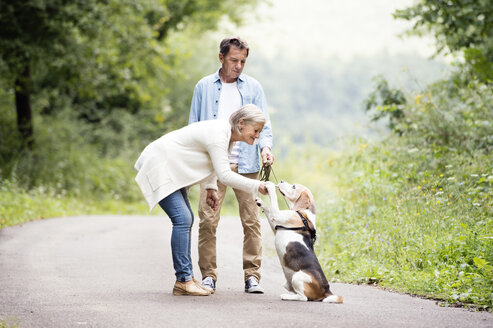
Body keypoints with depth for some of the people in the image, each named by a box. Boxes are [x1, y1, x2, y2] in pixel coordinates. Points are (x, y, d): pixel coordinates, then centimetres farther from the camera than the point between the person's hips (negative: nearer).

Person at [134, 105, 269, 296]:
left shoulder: (227, 134, 5)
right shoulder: (218, 135, -26)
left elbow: (212, 161, 21)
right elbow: (225, 175, -29)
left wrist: (211, 188, 8)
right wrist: (256, 186, -26)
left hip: (171, 169, 11)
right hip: (159, 168, -11)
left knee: (186, 219, 6)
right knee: (182, 219, -16)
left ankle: (186, 279, 8)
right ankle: (183, 280, -15)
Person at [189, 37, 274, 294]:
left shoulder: (253, 87, 11)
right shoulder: (204, 87, 11)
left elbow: (263, 123, 8)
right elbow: (194, 126, 14)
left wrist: (266, 146, -12)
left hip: (245, 165, 0)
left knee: (251, 221, -2)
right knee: (208, 220, -7)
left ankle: (252, 276, 4)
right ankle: (208, 275, 2)